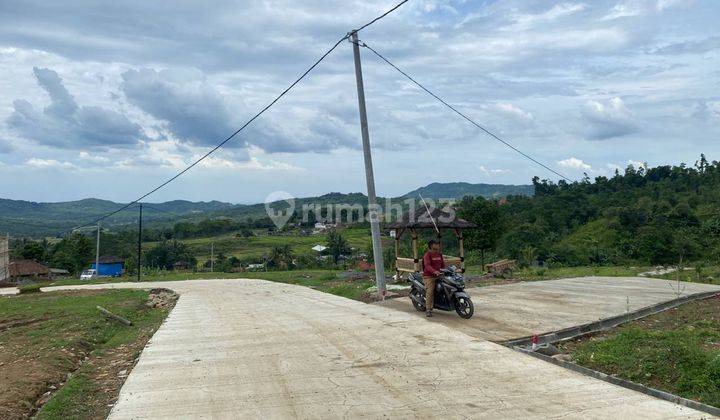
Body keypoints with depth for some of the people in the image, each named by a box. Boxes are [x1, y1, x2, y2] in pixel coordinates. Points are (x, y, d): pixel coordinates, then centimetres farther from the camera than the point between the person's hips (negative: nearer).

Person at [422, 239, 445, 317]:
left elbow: (442, 264, 23)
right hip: (429, 276, -7)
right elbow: (427, 265, -24)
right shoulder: (427, 255, -10)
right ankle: (428, 310, -15)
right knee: (430, 292, -17)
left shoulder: (439, 254, 14)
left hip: (438, 276, 7)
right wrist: (434, 271, -40)